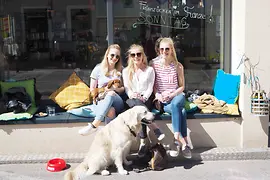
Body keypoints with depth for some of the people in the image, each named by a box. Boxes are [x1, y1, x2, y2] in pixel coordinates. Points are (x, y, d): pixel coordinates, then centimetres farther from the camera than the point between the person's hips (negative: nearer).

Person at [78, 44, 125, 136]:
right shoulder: (98, 69, 10)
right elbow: (92, 89, 9)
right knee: (110, 111, -38)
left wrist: (114, 89, -7)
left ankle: (94, 125, -42)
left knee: (111, 94, -38)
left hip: (117, 101, 1)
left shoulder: (121, 70, 16)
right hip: (100, 101, -1)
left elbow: (124, 88, 15)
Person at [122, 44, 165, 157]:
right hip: (132, 100, 1)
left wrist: (143, 98, -16)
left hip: (146, 99, 0)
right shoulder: (126, 71, 16)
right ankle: (156, 130, -39)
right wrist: (132, 95, -14)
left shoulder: (149, 70, 12)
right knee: (137, 104, -37)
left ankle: (143, 143, -36)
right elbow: (127, 88, 8)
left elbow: (150, 88, 3)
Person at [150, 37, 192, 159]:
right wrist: (157, 95, -11)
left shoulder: (178, 66, 5)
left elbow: (182, 87, 8)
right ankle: (184, 142, -33)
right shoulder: (153, 64, 4)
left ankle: (177, 139, -38)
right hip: (161, 101, -1)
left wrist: (171, 95, -9)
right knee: (181, 110, -32)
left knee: (175, 104, -37)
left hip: (176, 96, 1)